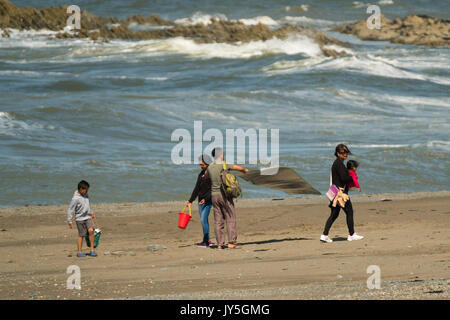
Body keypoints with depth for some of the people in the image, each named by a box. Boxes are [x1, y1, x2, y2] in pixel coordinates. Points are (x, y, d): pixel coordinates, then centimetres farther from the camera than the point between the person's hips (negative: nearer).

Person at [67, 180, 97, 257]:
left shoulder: (85, 195, 7)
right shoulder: (75, 198, -15)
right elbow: (70, 210, -13)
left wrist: (91, 213, 34)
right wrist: (69, 221, -13)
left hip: (87, 217, 5)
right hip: (80, 219, -5)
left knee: (91, 231, -15)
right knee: (81, 235, 0)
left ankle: (92, 250, -9)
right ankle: (79, 252, 12)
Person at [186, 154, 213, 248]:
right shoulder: (201, 174, 13)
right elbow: (197, 188, 17)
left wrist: (206, 199, -24)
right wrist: (190, 201, 16)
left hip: (208, 200, -8)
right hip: (201, 200, 8)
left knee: (203, 219, -14)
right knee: (203, 220, 8)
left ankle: (205, 241, -14)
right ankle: (208, 241, 14)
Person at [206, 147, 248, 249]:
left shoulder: (210, 167, 5)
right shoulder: (224, 166, -11)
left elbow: (206, 176, 28)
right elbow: (239, 168, -1)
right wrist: (245, 170, 22)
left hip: (214, 195, 5)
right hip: (225, 194, -5)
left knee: (218, 221, 6)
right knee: (230, 219, -1)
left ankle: (220, 244, 4)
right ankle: (231, 242, -8)